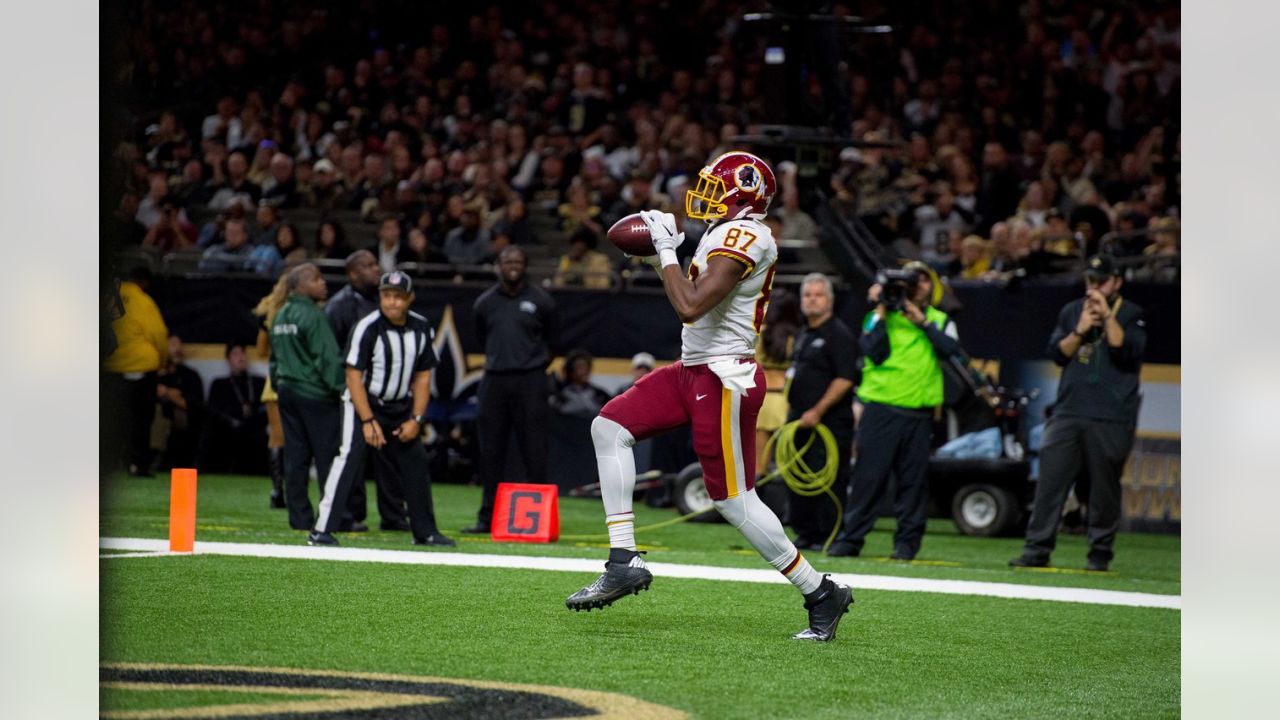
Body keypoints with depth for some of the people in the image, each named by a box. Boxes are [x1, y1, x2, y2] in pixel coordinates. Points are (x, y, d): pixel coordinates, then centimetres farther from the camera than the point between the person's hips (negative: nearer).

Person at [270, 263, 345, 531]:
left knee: (295, 457, 9)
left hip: (287, 390, 8)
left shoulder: (280, 317, 13)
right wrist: (341, 389, -12)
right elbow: (328, 358, -17)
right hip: (314, 395, -8)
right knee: (328, 457, -4)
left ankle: (299, 516, 9)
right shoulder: (313, 316, -14)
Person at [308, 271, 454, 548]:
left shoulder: (422, 328, -1)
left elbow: (423, 377, 6)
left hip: (401, 408, 6)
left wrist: (416, 419, -3)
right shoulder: (367, 328, -19)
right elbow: (354, 376, -18)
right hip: (363, 403, -6)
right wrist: (368, 421, -21)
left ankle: (425, 532, 22)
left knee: (416, 465, 8)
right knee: (349, 457, -21)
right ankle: (322, 530, -24)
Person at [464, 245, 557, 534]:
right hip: (494, 380, 3)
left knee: (534, 452, -5)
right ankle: (487, 517, 12)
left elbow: (550, 341, 13)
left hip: (530, 381, -3)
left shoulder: (540, 301, 2)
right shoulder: (485, 303, 9)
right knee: (491, 453, 5)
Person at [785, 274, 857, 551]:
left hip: (829, 421, -9)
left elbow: (845, 379, -16)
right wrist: (792, 411, 18)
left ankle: (828, 537, -7)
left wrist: (818, 411, -19)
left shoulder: (839, 334, -8)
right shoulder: (802, 334, 19)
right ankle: (805, 534, 15)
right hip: (800, 420, 9)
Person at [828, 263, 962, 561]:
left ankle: (907, 541, 8)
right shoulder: (879, 317, 8)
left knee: (914, 479, 1)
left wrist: (922, 322, -10)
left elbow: (951, 348, -6)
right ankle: (849, 539, -2)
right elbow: (874, 351, -8)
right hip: (881, 409, -2)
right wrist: (882, 312, -8)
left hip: (919, 413, 2)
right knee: (869, 476, -5)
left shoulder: (940, 321, 14)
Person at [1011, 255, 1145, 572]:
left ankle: (1100, 554, 8)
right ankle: (1036, 549, -3)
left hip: (1111, 418, -3)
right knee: (1050, 478, -4)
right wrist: (1081, 330, -6)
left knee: (1105, 486, 0)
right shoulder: (1071, 312, 16)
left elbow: (1127, 351, -12)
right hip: (1068, 412, 3)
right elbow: (1057, 353, 8)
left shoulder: (1132, 315, 4)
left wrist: (1107, 315, -13)